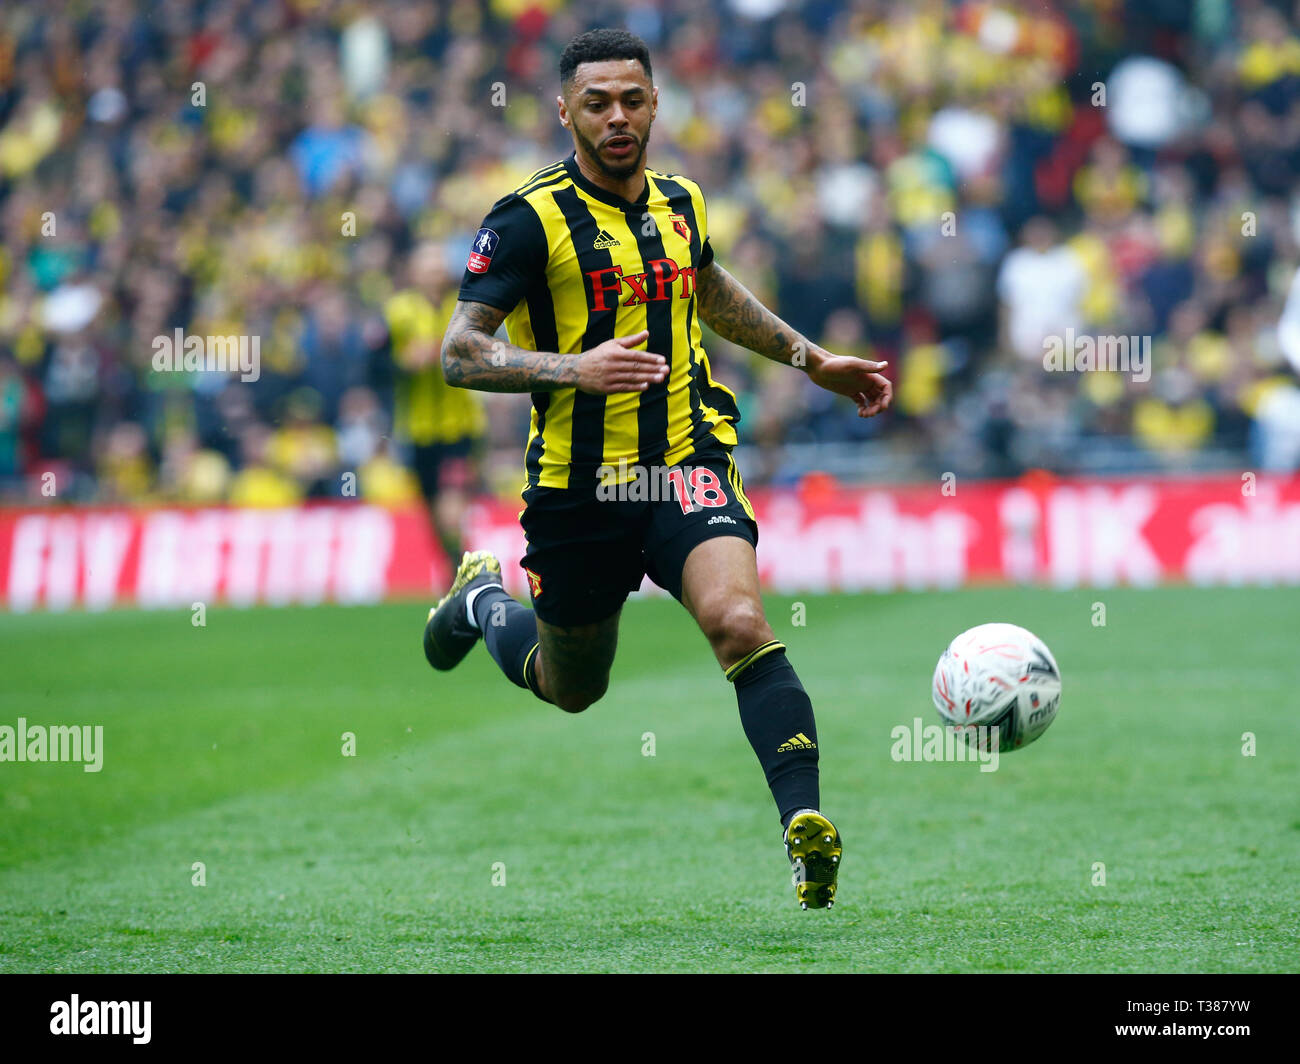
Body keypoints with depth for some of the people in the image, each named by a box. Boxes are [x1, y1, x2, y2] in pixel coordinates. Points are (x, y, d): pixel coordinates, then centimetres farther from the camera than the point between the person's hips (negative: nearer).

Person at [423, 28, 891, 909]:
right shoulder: (531, 220, -12)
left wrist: (810, 359, 27)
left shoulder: (680, 202, 6)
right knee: (571, 689, 17)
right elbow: (460, 354, -17)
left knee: (739, 620, -26)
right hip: (577, 488, -2)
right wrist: (573, 368, -31)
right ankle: (482, 599, 49)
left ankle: (805, 821, -34)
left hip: (685, 462, 2)